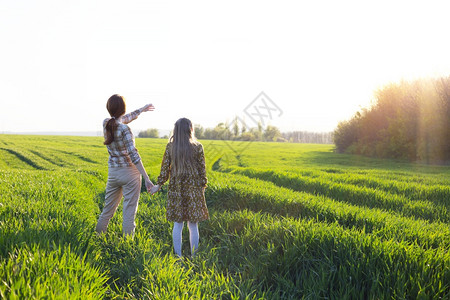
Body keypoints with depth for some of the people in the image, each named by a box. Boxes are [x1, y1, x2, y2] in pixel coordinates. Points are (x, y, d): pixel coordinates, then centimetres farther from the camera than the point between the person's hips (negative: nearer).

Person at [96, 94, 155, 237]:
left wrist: (142, 109, 35)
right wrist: (147, 179, -23)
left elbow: (124, 119, 22)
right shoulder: (124, 129, -18)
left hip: (112, 173, 6)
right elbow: (133, 155, -23)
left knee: (108, 209, 18)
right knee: (129, 212, 1)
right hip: (130, 172, -6)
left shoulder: (106, 123, 2)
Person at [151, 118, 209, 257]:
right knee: (193, 225, 7)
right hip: (193, 188, -2)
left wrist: (159, 185, 11)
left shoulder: (170, 147, -1)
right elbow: (202, 169, -2)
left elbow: (165, 168, 1)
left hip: (176, 189, 2)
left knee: (177, 224, 10)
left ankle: (178, 256, 14)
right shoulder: (197, 147, -7)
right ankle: (194, 256, 14)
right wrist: (203, 185, 10)